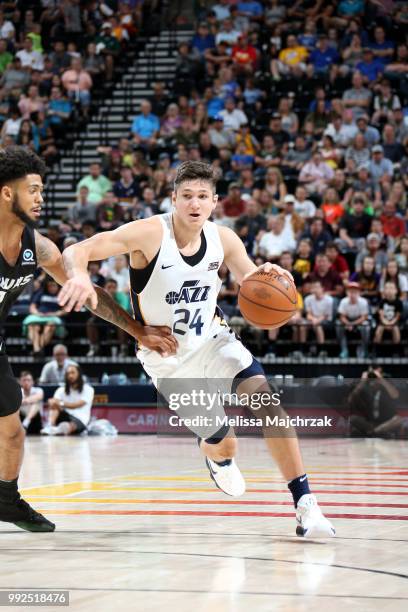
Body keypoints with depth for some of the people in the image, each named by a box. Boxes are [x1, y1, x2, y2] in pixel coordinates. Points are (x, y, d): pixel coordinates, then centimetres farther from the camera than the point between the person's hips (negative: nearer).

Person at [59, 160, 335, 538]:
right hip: (166, 356, -3)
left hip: (212, 340, 3)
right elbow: (77, 251, -27)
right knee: (223, 444, -1)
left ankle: (305, 505, -17)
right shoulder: (149, 234, -22)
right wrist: (79, 276, -51)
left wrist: (265, 277, -22)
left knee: (267, 401, -22)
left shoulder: (223, 240, -9)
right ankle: (216, 456, 43)